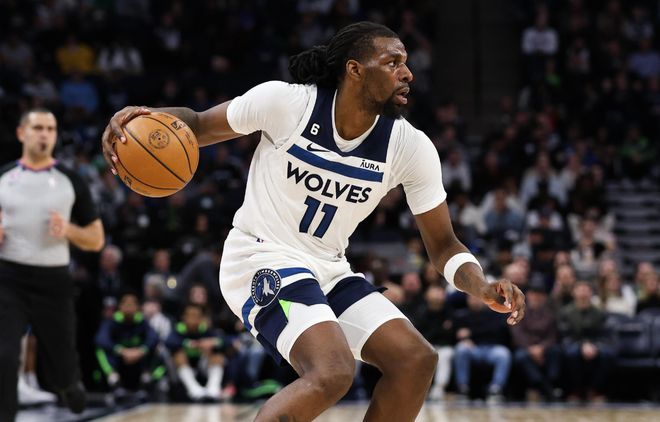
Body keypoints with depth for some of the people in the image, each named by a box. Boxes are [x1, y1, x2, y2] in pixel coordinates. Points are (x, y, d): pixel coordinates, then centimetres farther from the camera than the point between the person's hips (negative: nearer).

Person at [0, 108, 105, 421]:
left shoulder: (71, 182, 3)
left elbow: (96, 240, 6)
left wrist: (68, 231, -13)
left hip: (53, 281, 0)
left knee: (62, 371, 8)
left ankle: (69, 383, 44)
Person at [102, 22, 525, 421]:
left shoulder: (411, 147, -7)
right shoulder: (286, 102, -17)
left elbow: (444, 245, 0)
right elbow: (198, 125, -2)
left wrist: (482, 287, -21)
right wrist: (148, 118, -25)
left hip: (328, 270, 6)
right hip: (263, 262, -6)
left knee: (417, 359, -7)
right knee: (332, 372, -28)